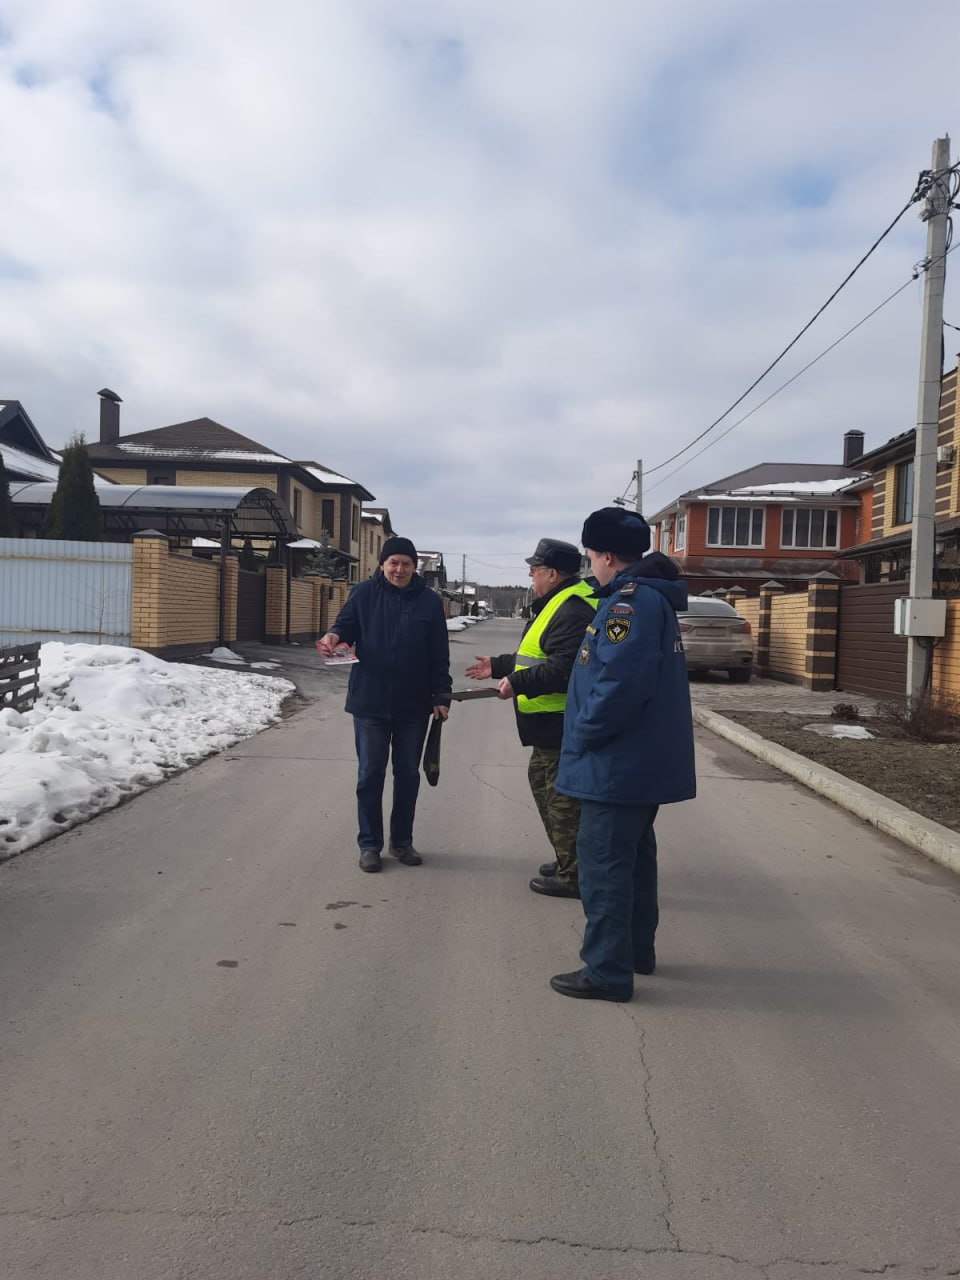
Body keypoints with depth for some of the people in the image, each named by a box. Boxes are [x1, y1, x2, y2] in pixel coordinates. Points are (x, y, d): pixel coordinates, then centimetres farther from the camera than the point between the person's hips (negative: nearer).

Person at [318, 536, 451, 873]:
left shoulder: (429, 601, 0)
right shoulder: (364, 593, -3)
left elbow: (439, 656, 1)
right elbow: (346, 625, 2)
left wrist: (441, 697, -1)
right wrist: (334, 636, -22)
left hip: (414, 705, 1)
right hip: (370, 702, -1)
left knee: (408, 774, 11)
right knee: (370, 774, 5)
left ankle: (402, 841, 25)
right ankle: (369, 844, 17)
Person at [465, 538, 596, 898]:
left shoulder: (572, 609, -19)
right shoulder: (557, 604, 17)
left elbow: (565, 668, -29)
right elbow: (538, 659, 26)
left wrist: (518, 684, -25)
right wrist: (497, 667, 30)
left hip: (563, 723, -12)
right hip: (552, 723, 12)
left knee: (562, 797, -4)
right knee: (541, 781, 20)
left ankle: (572, 875, 7)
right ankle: (567, 859, 31)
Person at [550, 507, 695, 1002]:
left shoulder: (630, 601, -20)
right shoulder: (654, 598, 13)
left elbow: (619, 684, -29)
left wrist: (582, 737, -16)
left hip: (617, 764, -10)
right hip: (645, 761, 11)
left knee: (604, 864, -1)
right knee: (634, 856, 20)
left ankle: (607, 971, 7)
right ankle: (637, 949, 33)